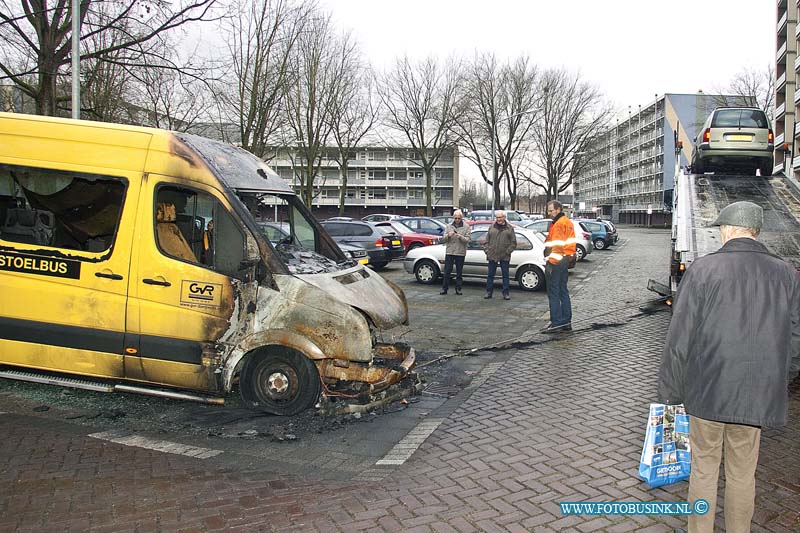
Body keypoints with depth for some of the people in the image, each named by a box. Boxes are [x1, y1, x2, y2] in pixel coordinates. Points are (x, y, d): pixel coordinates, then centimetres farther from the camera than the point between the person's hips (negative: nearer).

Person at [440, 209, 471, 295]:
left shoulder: (466, 227, 2)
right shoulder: (449, 226, 8)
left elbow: (467, 239, -6)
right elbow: (444, 239, 6)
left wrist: (460, 237, -24)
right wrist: (448, 235, -16)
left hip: (460, 253, -1)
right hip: (449, 252, 1)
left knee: (459, 272, 7)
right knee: (447, 271, 0)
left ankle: (458, 289, 15)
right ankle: (444, 288, 7)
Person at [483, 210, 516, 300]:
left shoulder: (509, 228, 4)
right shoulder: (492, 227, 10)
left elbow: (513, 242, 3)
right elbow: (486, 241, 12)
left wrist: (508, 251, -7)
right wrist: (487, 250, 0)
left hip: (505, 256, -2)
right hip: (492, 255, 2)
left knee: (505, 275, 4)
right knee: (491, 275, 6)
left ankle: (505, 293, 10)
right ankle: (489, 292, 14)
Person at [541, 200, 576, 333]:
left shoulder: (558, 224, -14)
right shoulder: (568, 222, 17)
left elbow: (556, 246, -21)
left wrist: (550, 263, -23)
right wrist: (569, 257, 20)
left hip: (556, 263, -10)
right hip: (565, 262, 10)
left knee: (553, 294, -5)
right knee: (563, 292, 14)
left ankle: (556, 323, -3)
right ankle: (566, 322, 19)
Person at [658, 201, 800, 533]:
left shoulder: (703, 269, -11)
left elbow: (680, 338, -10)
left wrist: (670, 390, -1)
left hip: (707, 389, -3)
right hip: (757, 394, 3)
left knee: (703, 469, 12)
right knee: (743, 474, 16)